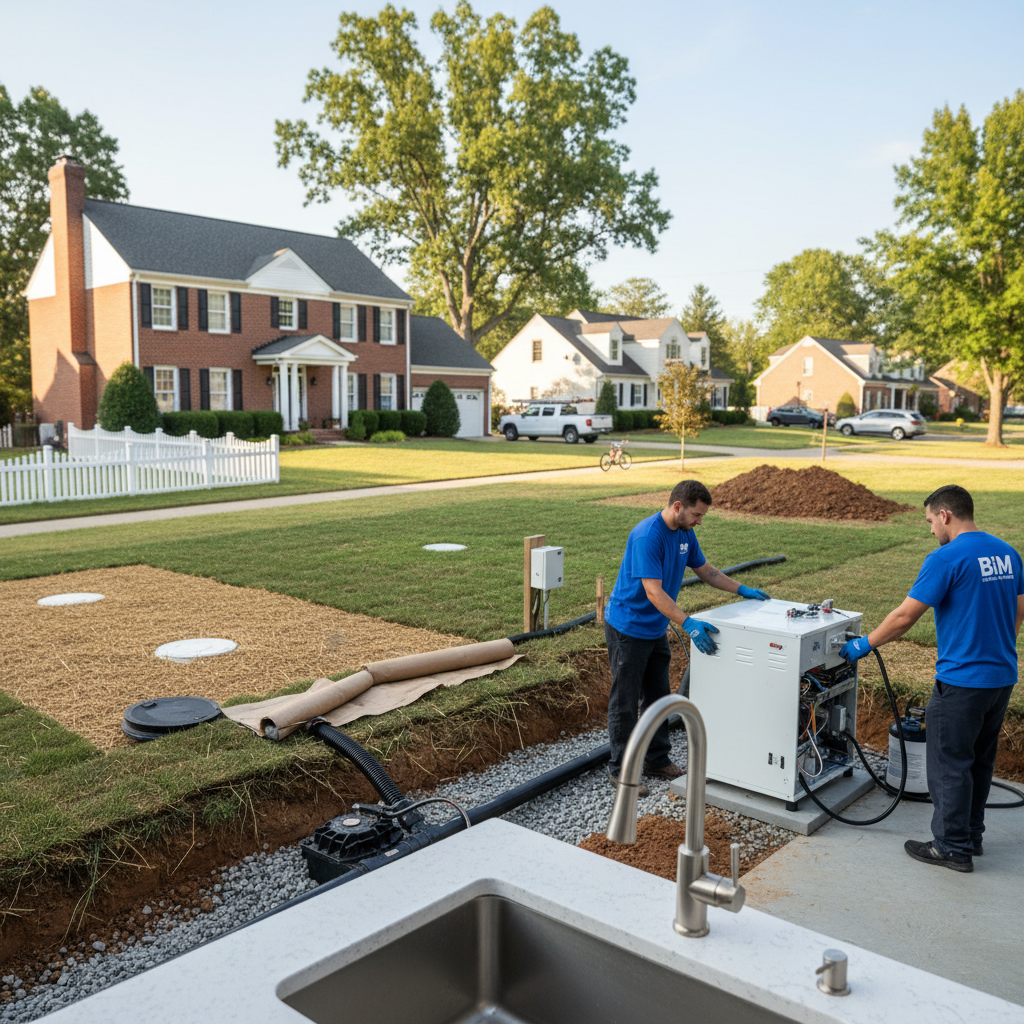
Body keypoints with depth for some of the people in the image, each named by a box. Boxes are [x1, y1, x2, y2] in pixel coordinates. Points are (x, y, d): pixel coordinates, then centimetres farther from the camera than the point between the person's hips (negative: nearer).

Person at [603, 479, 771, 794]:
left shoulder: (685, 534, 3)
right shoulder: (647, 537, -26)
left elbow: (706, 570, 17)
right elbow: (654, 593, -31)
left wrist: (742, 590, 11)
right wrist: (689, 624, -37)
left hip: (656, 629, 9)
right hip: (628, 628, -9)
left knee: (657, 697, 16)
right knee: (625, 702, 1)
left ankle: (657, 760, 29)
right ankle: (621, 769, 11)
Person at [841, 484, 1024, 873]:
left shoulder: (948, 557, -17)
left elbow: (905, 616, -16)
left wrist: (864, 645, -4)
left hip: (963, 680, -8)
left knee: (949, 764, 4)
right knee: (980, 759, 20)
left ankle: (954, 848, 13)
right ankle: (971, 836, 32)